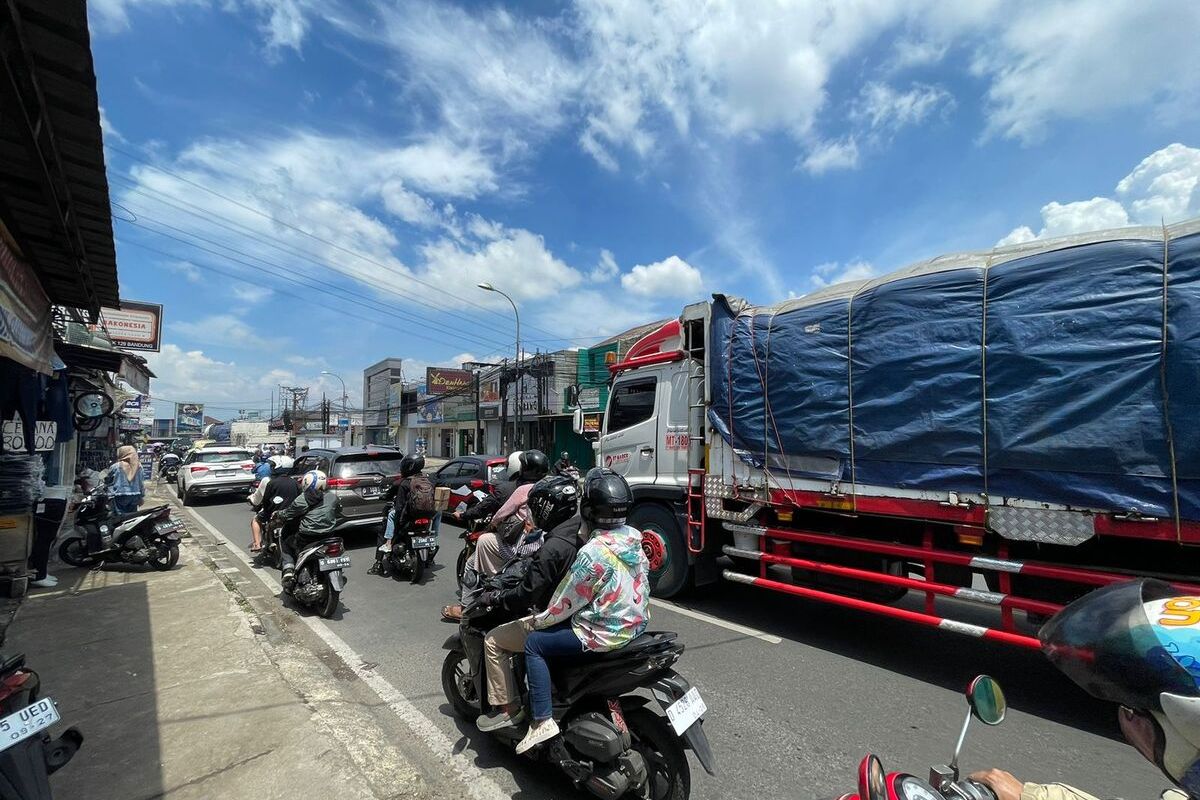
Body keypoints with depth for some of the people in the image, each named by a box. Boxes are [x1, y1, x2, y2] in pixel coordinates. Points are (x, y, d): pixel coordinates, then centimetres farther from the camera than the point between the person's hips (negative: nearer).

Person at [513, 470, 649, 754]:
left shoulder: (593, 552, -26)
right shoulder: (635, 539, -3)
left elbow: (565, 604, -15)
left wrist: (537, 621, 3)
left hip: (606, 635, -8)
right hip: (636, 624, 8)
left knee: (534, 644, 3)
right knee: (559, 629, 27)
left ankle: (543, 720, 1)